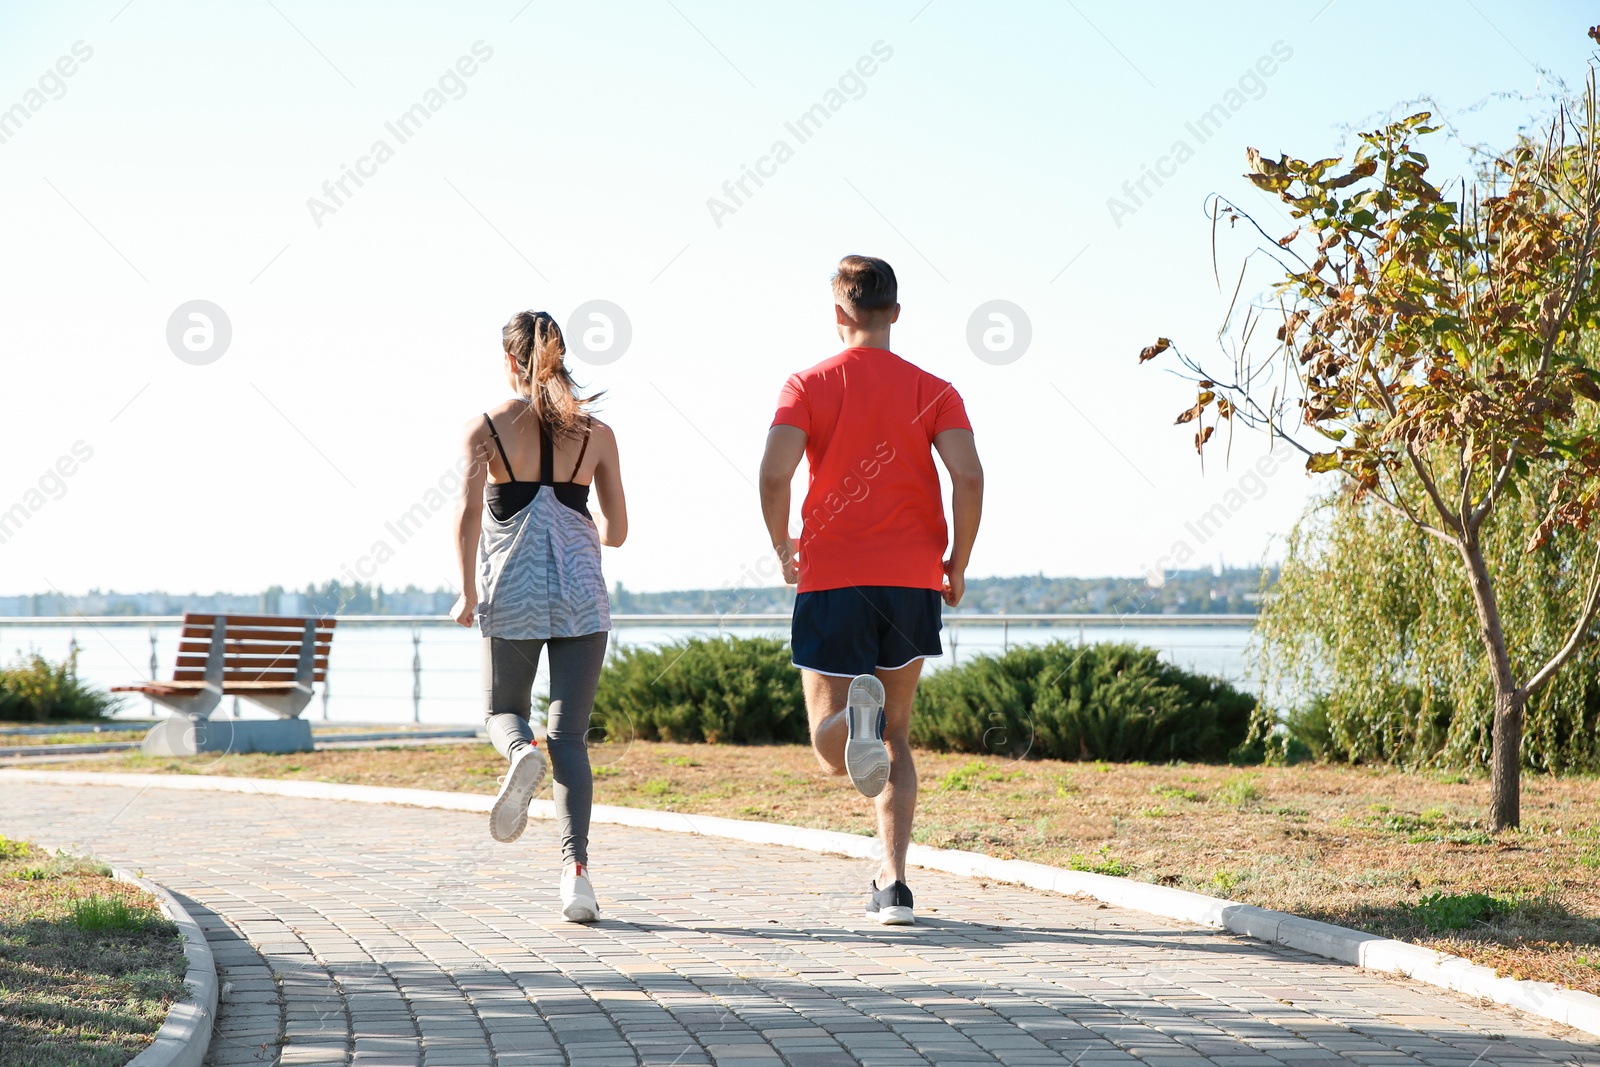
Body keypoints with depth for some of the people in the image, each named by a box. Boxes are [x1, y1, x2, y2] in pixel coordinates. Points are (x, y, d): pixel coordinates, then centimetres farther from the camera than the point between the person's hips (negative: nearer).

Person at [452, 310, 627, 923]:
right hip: (582, 594, 1)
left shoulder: (486, 427, 0)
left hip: (511, 593, -1)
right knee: (570, 736, 3)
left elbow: (468, 514, -9)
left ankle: (520, 753, -18)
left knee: (504, 711, 19)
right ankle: (576, 868, -13)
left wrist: (469, 594, 0)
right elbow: (616, 531, 9)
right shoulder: (595, 431, 6)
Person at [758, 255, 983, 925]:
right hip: (912, 578, 2)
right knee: (895, 737, 15)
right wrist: (957, 563, 4)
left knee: (830, 751, 4)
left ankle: (853, 710, -32)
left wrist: (783, 546, 4)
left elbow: (774, 474, -13)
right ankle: (893, 885, 6)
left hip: (830, 576, -2)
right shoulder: (933, 391, 4)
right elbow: (969, 478, -9)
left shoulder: (809, 386, 1)